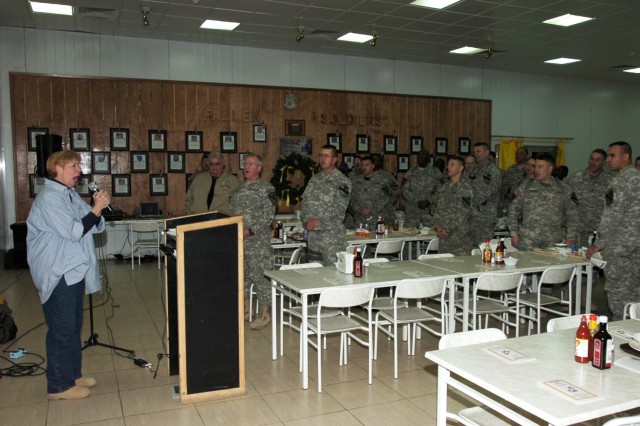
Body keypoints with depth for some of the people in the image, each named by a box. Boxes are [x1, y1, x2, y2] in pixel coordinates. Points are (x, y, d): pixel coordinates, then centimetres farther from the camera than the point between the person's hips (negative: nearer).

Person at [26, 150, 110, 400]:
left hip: (73, 271, 9)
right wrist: (97, 208, -17)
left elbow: (95, 228, 13)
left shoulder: (70, 195, 13)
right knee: (62, 329, -2)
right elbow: (74, 231, -22)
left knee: (74, 326, 17)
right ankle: (59, 386, 9)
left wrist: (97, 207, -3)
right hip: (57, 274, -9)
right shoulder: (49, 198, -16)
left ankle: (73, 375, 29)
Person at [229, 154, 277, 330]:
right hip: (237, 241, 7)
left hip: (258, 242, -7)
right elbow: (231, 212, 18)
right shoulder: (238, 189, 15)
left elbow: (268, 216, -13)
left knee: (260, 275, -4)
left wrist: (250, 231, -20)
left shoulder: (266, 189, -5)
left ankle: (265, 313, 7)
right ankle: (244, 309, 27)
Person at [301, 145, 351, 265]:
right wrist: (306, 221, -6)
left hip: (332, 235, -5)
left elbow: (339, 210, -13)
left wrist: (319, 222, -16)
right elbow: (305, 202, 10)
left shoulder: (342, 181, -5)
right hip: (312, 235, 6)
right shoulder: (314, 179, 13)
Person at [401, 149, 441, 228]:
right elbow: (405, 190, 3)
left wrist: (429, 201, -14)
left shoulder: (435, 172, 7)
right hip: (412, 210, 1)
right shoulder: (411, 172, 10)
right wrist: (417, 201, -9)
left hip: (429, 210, -1)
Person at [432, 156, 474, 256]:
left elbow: (464, 212, -13)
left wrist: (448, 230, -14)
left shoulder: (465, 187, -6)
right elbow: (436, 208, 14)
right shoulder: (444, 187, 15)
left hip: (459, 235, -6)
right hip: (443, 236, 6)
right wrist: (437, 226, -1)